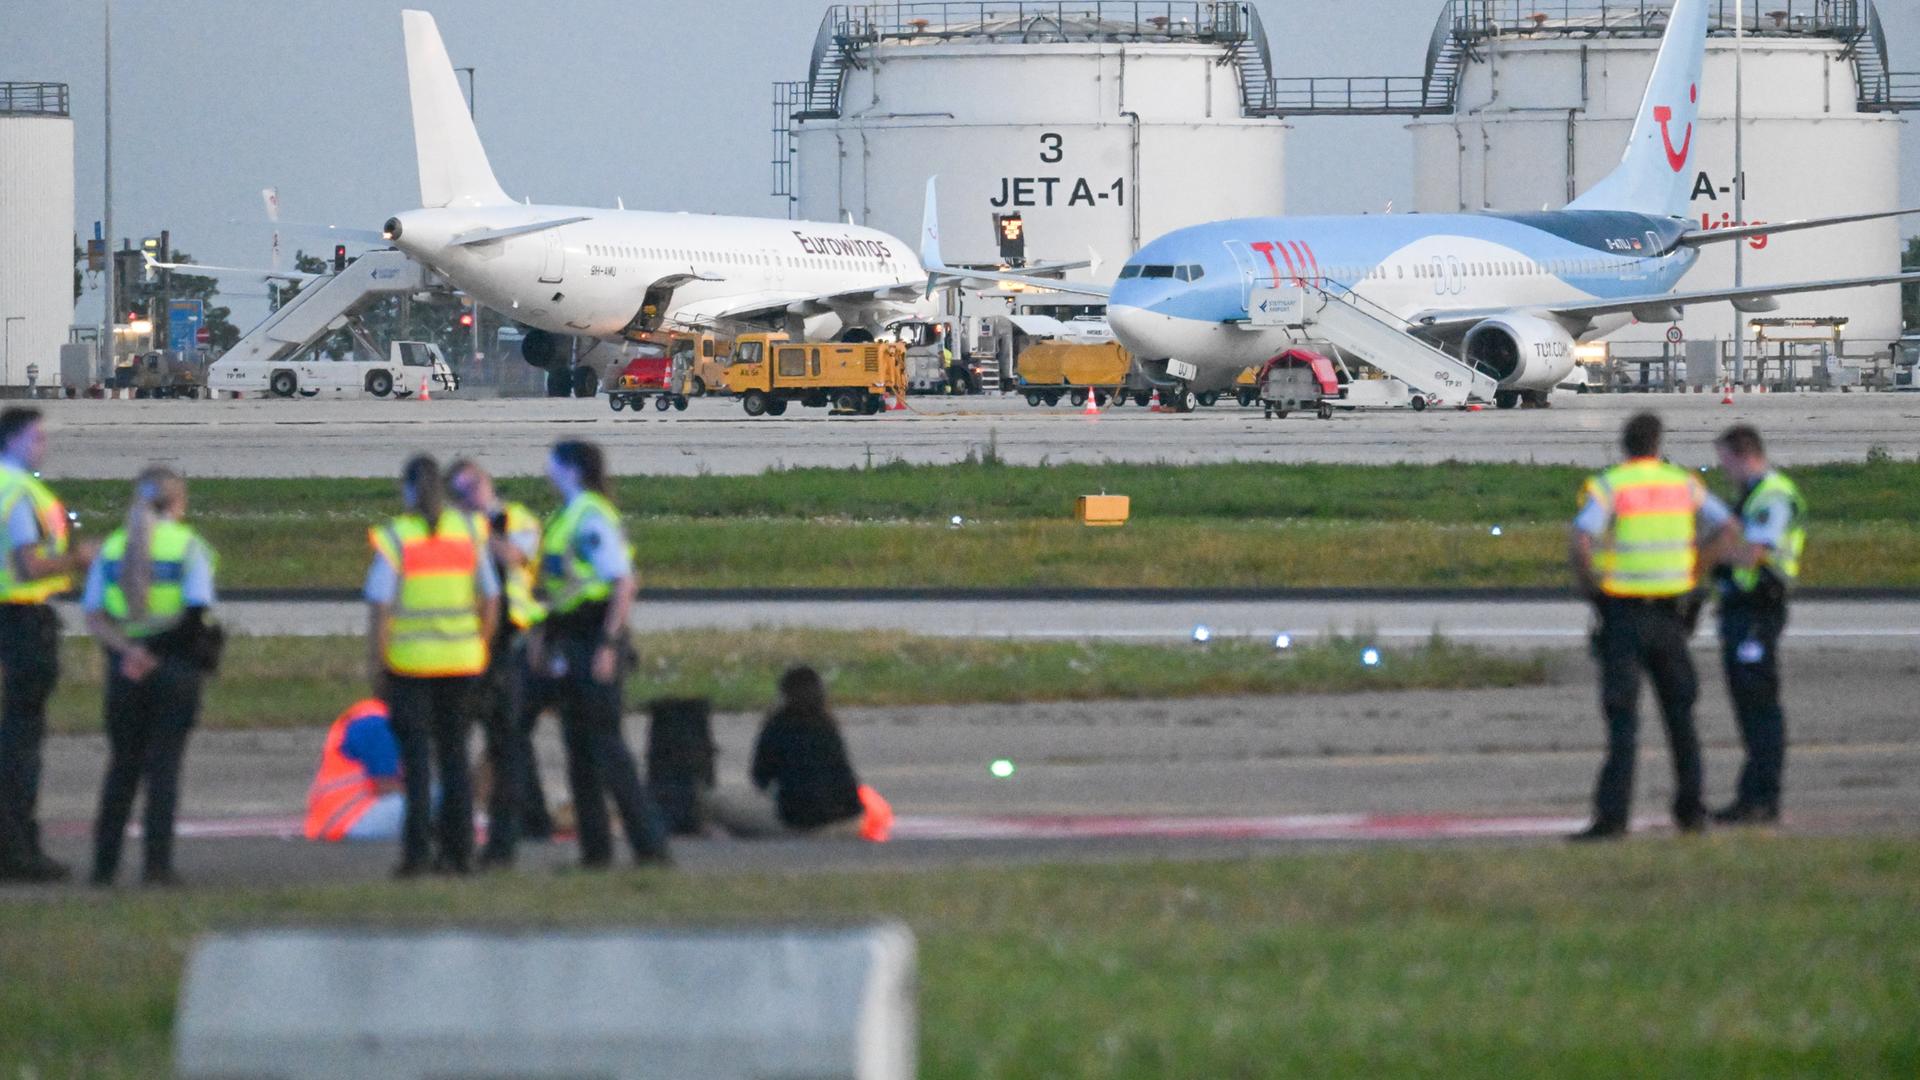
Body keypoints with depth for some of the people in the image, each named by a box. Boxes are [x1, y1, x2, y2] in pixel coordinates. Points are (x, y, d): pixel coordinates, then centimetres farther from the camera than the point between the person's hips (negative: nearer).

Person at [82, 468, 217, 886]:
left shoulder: (112, 548, 8)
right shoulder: (188, 546, -4)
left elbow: (94, 616, -2)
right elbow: (198, 612, -15)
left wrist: (126, 648, -12)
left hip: (124, 668, 3)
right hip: (175, 664, -3)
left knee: (122, 764, 13)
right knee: (164, 765, 1)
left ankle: (105, 863, 11)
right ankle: (156, 862, -5)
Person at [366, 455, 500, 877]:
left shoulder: (395, 538, -8)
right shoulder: (468, 532, 3)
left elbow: (380, 608, -11)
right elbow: (490, 600, 7)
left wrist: (375, 664, -4)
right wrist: (480, 651, 16)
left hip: (409, 660, -3)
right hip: (461, 659, 3)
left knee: (415, 754, 0)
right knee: (454, 754, 11)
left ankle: (417, 850, -7)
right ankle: (458, 850, 10)